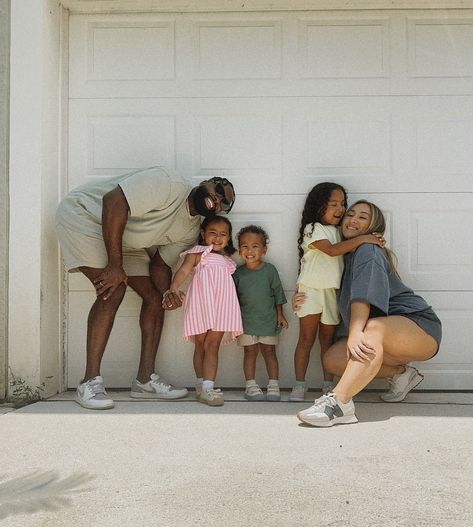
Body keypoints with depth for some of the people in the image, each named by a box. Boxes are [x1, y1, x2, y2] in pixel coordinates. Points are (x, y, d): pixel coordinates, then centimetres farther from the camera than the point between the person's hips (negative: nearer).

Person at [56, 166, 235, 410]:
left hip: (124, 241, 9)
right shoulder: (166, 185, -28)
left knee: (155, 297, -1)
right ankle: (90, 383, -19)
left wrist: (168, 293, -23)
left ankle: (145, 380, 7)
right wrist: (115, 265, -34)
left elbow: (161, 264, 1)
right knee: (113, 291, -24)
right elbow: (113, 201, -36)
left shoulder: (190, 230, -2)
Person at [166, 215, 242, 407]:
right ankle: (201, 383, 14)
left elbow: (232, 283, 28)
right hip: (202, 302, -3)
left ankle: (207, 387, -11)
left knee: (212, 345, -6)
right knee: (200, 345, 3)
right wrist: (174, 288, -25)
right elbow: (184, 270, -6)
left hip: (221, 304, 3)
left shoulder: (227, 260, 25)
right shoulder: (197, 253, 9)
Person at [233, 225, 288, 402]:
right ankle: (251, 385, 11)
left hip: (268, 319, 0)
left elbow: (278, 293, 4)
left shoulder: (270, 270, -4)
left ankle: (273, 385, 11)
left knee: (269, 351, 5)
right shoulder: (238, 273, -2)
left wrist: (280, 314, 3)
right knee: (250, 352, 4)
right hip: (246, 321, 0)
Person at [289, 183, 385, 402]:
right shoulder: (313, 229, -7)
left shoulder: (338, 231, 15)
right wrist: (362, 239, -23)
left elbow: (345, 254, 15)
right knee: (306, 338, -1)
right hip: (311, 290, -5)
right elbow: (331, 250, -20)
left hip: (332, 291, 6)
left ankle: (328, 384, 14)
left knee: (328, 339, 9)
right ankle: (299, 385, 4)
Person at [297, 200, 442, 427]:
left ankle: (339, 402, -50)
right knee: (331, 359, -7)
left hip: (419, 325, -9)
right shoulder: (347, 255, 14)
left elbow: (365, 293, -30)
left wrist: (355, 332, -43)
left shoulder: (368, 250, -13)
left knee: (374, 328, -40)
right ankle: (400, 373, 5)